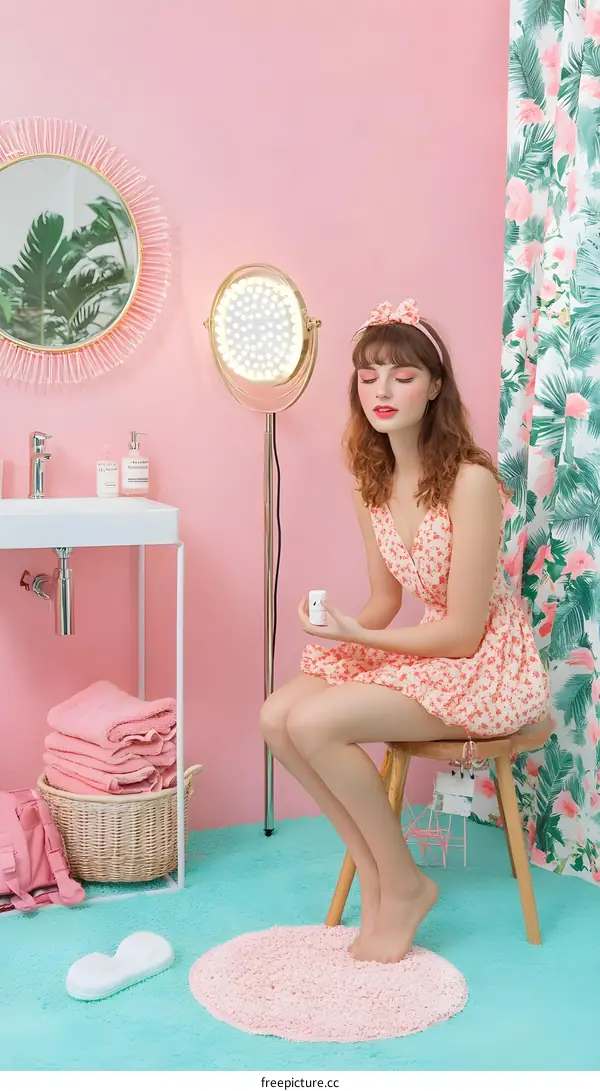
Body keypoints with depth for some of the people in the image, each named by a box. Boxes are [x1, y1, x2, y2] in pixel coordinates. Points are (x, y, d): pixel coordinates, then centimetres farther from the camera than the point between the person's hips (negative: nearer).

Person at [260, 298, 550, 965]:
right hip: (427, 654, 8)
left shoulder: (470, 482, -23)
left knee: (315, 723, -23)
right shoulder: (371, 483, 0)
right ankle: (374, 874, 4)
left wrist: (354, 635, -22)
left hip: (487, 668, -7)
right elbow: (385, 602, 10)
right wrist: (340, 632, -10)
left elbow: (463, 633, -21)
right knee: (277, 716, -9)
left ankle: (405, 885, -1)